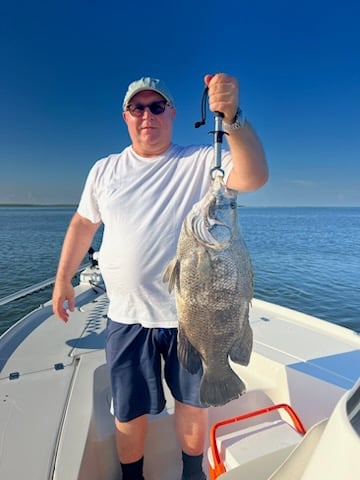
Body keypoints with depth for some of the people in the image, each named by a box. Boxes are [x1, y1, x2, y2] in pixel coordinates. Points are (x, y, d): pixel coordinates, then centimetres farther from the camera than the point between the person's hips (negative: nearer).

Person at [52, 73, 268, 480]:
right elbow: (82, 224, 13)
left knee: (193, 404, 19)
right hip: (127, 317, 2)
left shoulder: (201, 162, -5)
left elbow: (254, 177, -21)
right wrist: (63, 279, 15)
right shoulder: (105, 170, 6)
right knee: (130, 413, 16)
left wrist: (232, 117, -35)